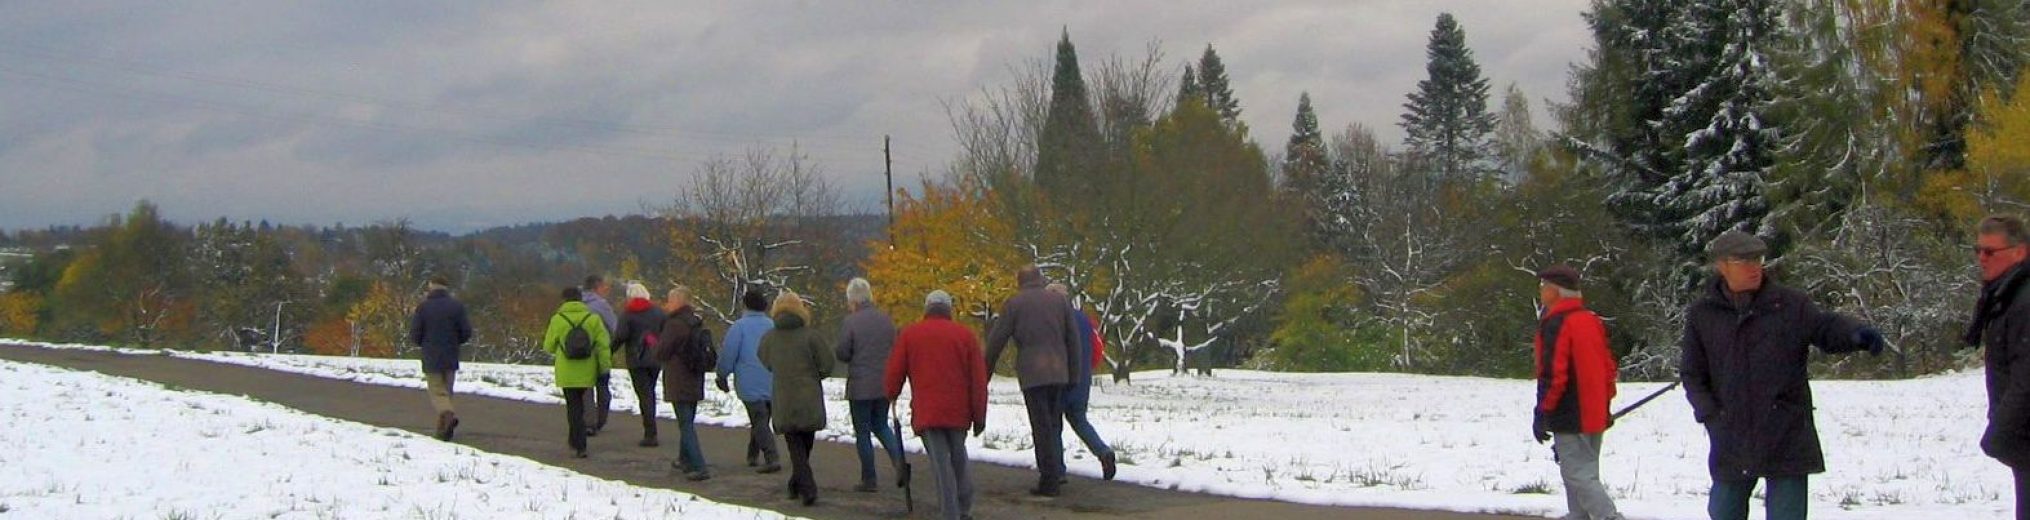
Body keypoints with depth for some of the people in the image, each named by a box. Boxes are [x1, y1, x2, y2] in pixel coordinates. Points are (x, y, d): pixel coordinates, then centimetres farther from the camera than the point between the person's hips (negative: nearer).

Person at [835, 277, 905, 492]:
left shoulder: (851, 322, -13)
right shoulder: (886, 320, 3)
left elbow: (842, 354, -12)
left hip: (860, 387, -5)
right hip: (884, 385, 5)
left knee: (863, 432, 6)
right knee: (881, 426, 19)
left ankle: (869, 479, 9)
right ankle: (898, 460, -5)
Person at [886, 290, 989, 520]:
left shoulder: (909, 335, 2)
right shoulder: (965, 335, 5)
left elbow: (894, 372, 4)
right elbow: (979, 380, 2)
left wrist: (891, 394, 27)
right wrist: (979, 416, 7)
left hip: (926, 412, -2)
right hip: (958, 411, 2)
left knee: (941, 463, -3)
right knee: (958, 458, 19)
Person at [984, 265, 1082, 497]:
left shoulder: (1013, 304, 2)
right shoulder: (1060, 301, 11)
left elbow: (996, 341, 1)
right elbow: (1073, 340, 11)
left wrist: (985, 373, 10)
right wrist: (1074, 374, 17)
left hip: (1031, 373, -4)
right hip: (1058, 372, 4)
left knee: (1042, 426, -2)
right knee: (1055, 423, 16)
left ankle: (1049, 479, -3)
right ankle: (1058, 471, 12)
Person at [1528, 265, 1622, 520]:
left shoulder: (1555, 324, -15)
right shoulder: (1592, 321, 12)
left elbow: (1552, 374, -19)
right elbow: (1608, 366, 17)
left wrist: (1542, 414, -13)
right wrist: (1604, 402, 24)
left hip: (1570, 419, -9)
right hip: (1595, 415, 9)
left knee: (1578, 475, -8)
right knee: (1585, 473, 16)